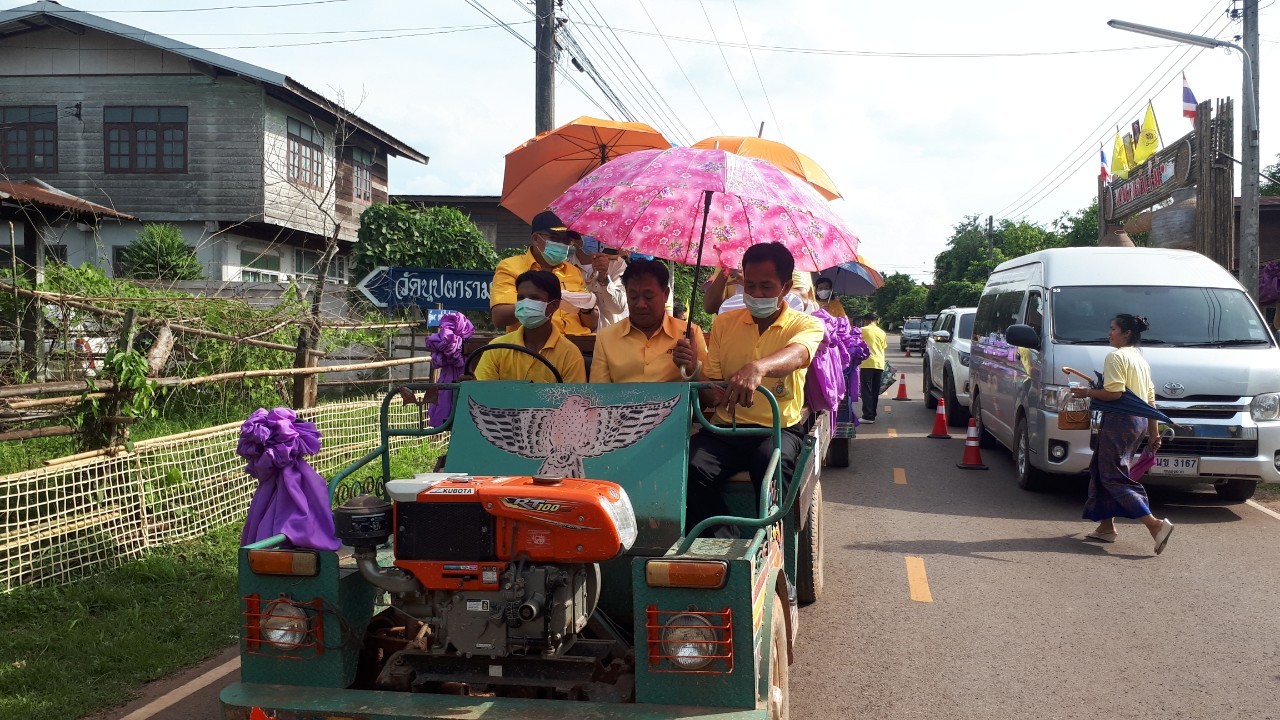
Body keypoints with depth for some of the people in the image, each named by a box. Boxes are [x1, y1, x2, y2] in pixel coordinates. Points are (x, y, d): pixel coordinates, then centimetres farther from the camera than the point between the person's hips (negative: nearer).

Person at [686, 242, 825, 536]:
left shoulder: (807, 325, 3)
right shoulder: (724, 323, 14)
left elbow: (797, 354, -23)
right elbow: (710, 383, 13)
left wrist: (757, 368, -47)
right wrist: (709, 393, -15)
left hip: (780, 428, -2)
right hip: (726, 428, 3)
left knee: (771, 463, -37)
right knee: (691, 467, -29)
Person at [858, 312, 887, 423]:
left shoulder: (863, 330, -2)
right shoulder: (882, 332, 13)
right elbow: (883, 347, 17)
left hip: (867, 363, -5)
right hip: (879, 364, 5)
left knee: (866, 390, -3)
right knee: (875, 391, 12)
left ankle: (868, 416, -8)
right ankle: (872, 415, 15)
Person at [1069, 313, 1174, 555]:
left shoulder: (1116, 357, -11)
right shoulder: (1141, 360, 18)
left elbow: (1114, 392, -22)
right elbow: (1150, 398, 18)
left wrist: (1086, 392, -7)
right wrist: (1154, 432, 21)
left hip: (1120, 420, -10)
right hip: (1140, 421, 10)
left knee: (1113, 476, -7)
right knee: (1103, 471, 17)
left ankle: (1155, 525, -17)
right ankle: (1107, 527, 19)